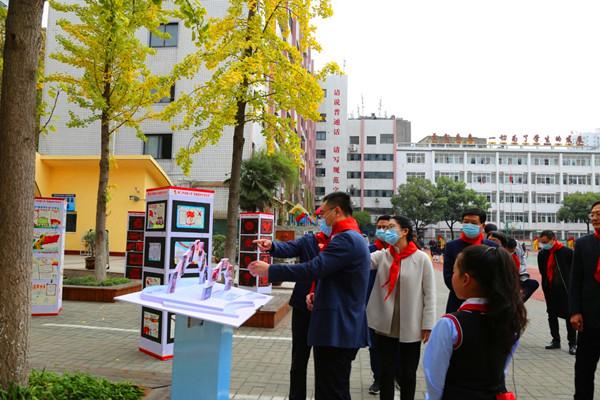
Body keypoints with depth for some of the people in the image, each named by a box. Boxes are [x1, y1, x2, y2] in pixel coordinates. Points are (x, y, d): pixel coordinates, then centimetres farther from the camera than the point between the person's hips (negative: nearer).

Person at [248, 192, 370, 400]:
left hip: (336, 329, -11)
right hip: (345, 328, 11)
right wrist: (318, 294, 9)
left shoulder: (346, 239, -16)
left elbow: (313, 268, -25)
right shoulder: (353, 238, 17)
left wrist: (269, 270, -17)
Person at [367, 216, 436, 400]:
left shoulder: (421, 258, -6)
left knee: (407, 373, 13)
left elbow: (430, 294, -5)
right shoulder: (382, 256, 2)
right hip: (385, 326, 2)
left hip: (411, 328, -2)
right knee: (385, 372, 10)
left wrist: (428, 324, -6)